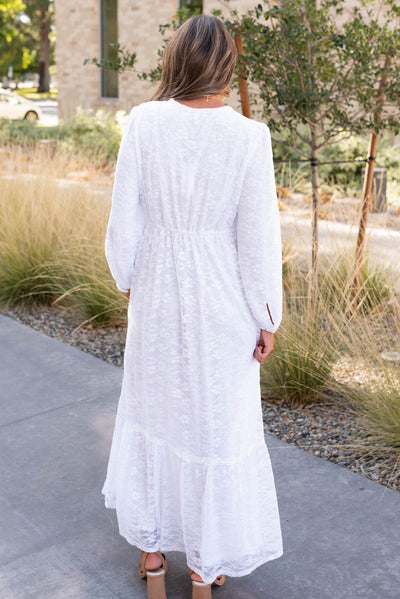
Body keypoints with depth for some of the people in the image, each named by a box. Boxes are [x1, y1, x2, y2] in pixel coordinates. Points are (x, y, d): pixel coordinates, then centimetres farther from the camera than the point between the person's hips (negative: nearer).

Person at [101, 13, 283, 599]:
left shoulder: (143, 123, -10)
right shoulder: (248, 136, -15)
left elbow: (124, 221, -6)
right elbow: (259, 240, -13)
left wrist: (129, 283, 11)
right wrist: (268, 319, -1)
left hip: (158, 298, 2)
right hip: (222, 304, -2)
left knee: (154, 414, 20)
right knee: (218, 425, 14)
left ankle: (151, 549, 35)